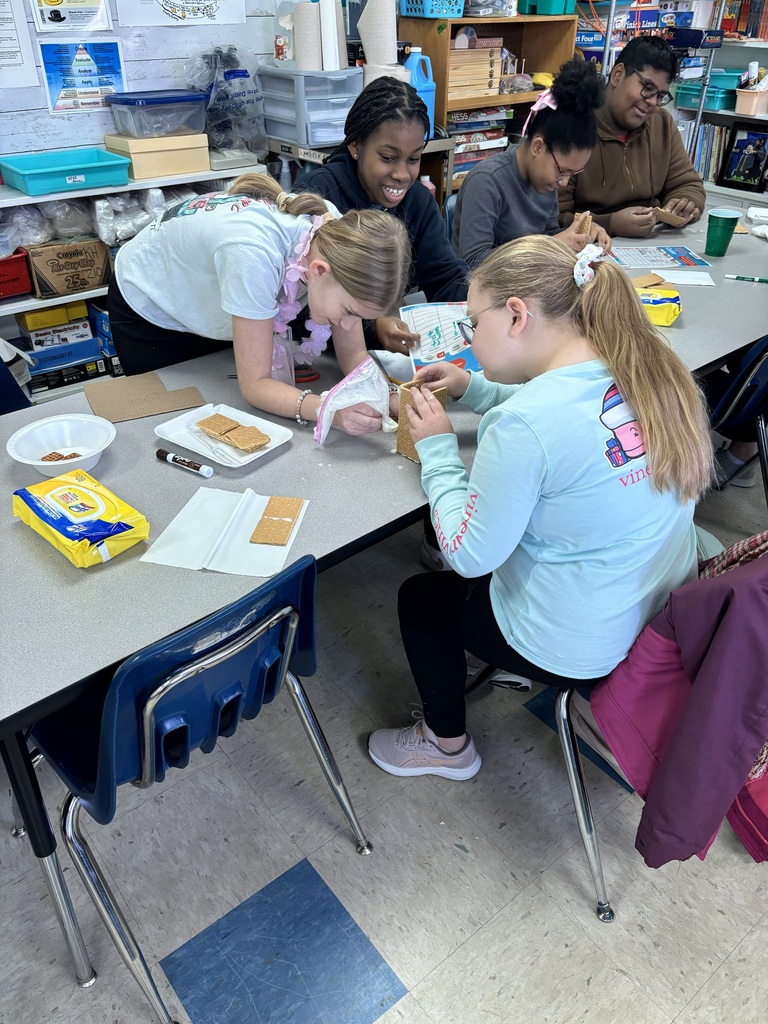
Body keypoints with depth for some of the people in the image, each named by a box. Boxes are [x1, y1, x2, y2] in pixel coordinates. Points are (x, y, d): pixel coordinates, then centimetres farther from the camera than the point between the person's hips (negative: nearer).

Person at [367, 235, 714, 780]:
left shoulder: (523, 425, -32)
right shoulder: (652, 371, -7)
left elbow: (469, 554, -21)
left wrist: (437, 446, -10)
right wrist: (474, 389, 7)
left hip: (582, 648, -7)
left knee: (419, 597, 16)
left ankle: (447, 745, 36)